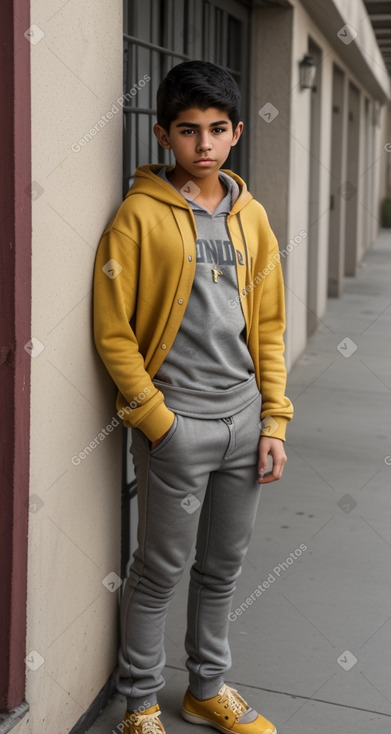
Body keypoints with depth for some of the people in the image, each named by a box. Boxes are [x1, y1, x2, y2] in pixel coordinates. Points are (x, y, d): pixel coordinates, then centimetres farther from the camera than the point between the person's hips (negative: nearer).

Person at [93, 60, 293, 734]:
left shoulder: (251, 216, 9)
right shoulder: (140, 214, -8)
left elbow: (268, 327, 12)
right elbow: (113, 332, -9)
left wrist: (274, 422, 6)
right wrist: (159, 423, -12)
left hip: (243, 421, 5)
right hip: (176, 425, -5)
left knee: (223, 565, 16)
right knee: (161, 568, 6)